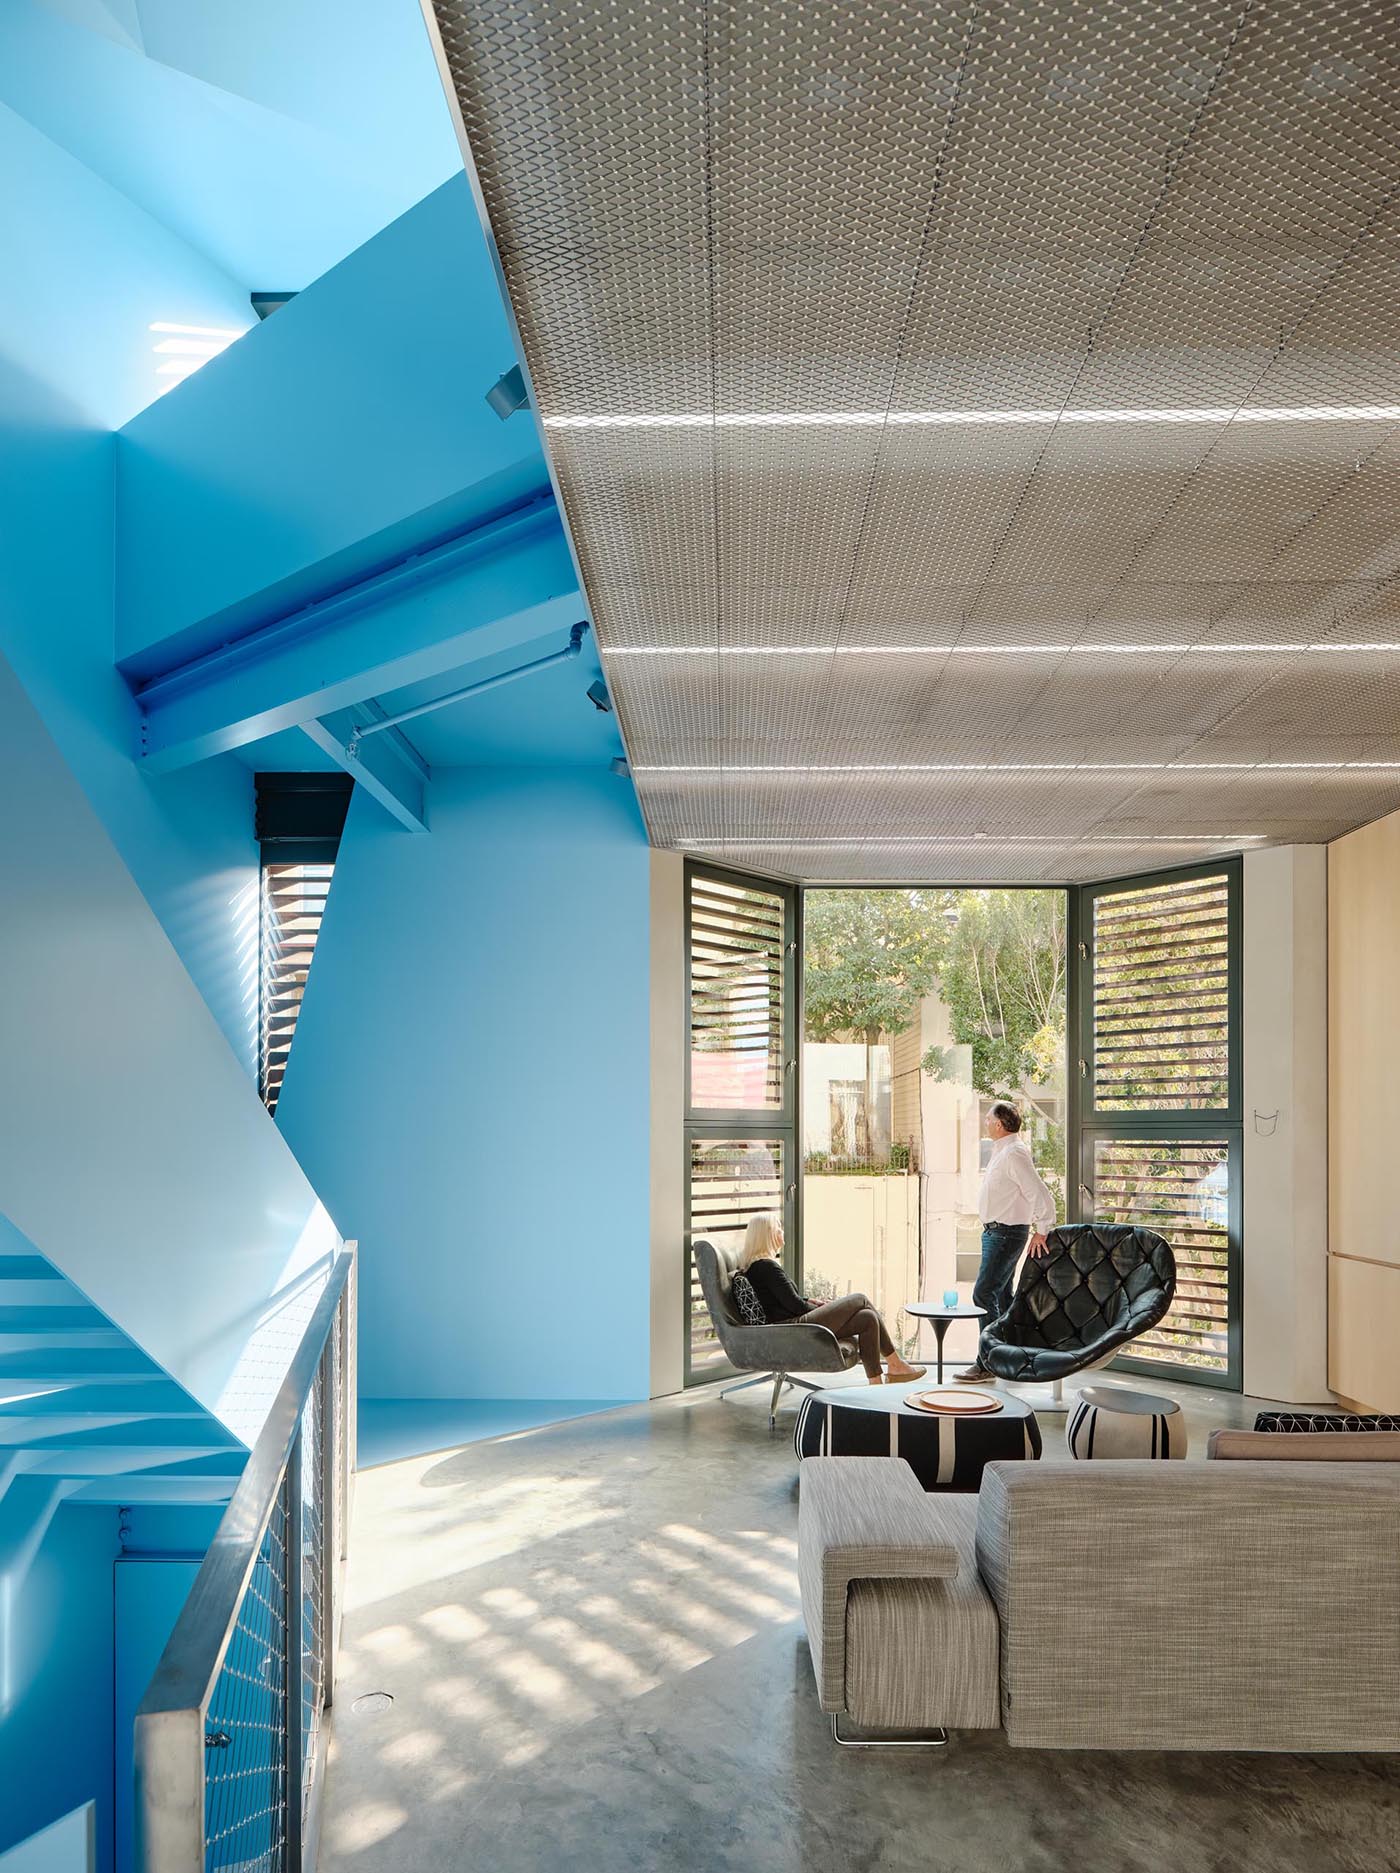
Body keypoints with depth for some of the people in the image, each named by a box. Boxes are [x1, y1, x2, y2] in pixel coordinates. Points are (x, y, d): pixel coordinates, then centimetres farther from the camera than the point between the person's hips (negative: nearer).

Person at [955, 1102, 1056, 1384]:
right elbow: (1033, 1192, 23)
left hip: (1005, 1233, -11)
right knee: (1002, 1296, 15)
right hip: (995, 1231, 11)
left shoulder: (1014, 1154, -19)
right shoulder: (1001, 1151, 13)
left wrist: (1041, 1232, -16)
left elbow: (1041, 1193, -22)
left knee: (984, 1295, -11)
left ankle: (987, 1364, -7)